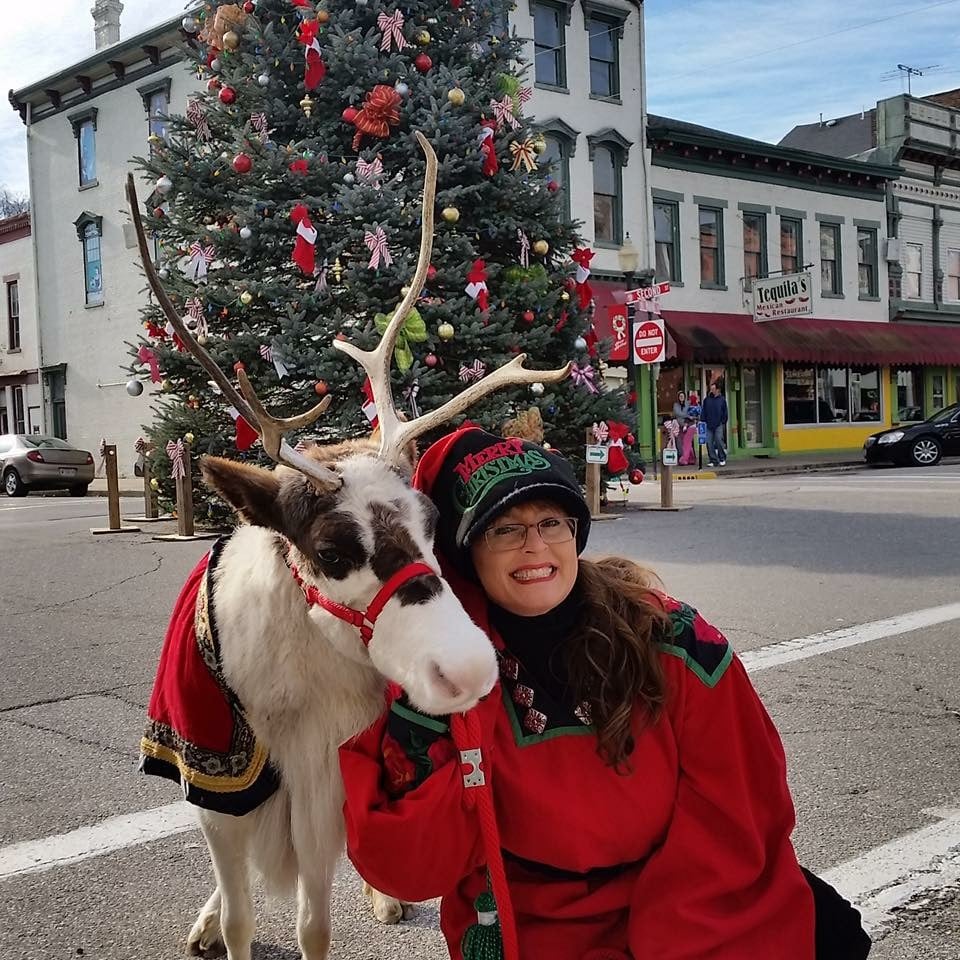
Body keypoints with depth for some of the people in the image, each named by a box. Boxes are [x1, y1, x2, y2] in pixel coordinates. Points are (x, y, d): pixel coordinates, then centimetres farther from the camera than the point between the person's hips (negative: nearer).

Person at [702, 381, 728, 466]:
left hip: (719, 425, -2)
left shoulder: (722, 399, 4)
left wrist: (723, 423, 0)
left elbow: (725, 413, 7)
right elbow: (703, 412, 10)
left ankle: (722, 459, 3)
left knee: (719, 440, -11)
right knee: (709, 443, -2)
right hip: (709, 425, 2)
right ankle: (713, 461, 6)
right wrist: (703, 423, 3)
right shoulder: (707, 399, 8)